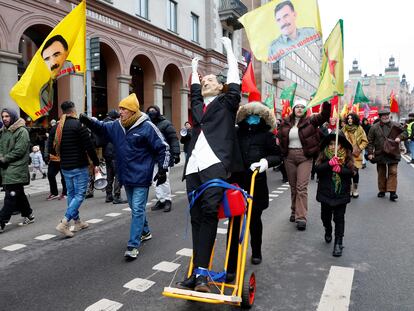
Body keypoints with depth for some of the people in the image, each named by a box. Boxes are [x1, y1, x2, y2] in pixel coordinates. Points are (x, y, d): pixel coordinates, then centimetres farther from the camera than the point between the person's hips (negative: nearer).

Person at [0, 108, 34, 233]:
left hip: (16, 170, -8)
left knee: (11, 196, -7)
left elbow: (19, 151, -15)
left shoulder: (22, 131, -8)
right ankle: (28, 216, 27)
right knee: (19, 195, 15)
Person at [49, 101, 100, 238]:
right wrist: (96, 163, -7)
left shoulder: (56, 127, 5)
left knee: (71, 193, 16)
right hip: (79, 166, -7)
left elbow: (52, 150, 9)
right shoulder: (78, 125, -13)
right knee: (79, 194, -1)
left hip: (65, 167, 7)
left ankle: (77, 222, 25)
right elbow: (89, 146, -15)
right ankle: (64, 223, -11)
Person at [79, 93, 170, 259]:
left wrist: (163, 169, -11)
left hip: (141, 177, -7)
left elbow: (163, 147, -9)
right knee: (136, 208, 20)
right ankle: (145, 232, 40)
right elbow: (100, 126, 16)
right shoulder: (116, 126, 5)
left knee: (137, 210, -5)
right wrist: (87, 120, -5)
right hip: (126, 176, 7)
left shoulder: (147, 127, -13)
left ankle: (133, 246, -1)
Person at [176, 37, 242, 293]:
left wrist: (229, 48, 26)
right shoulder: (198, 105, 25)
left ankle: (201, 272, -12)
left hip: (215, 163, -5)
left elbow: (234, 76, 14)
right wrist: (194, 67, 53)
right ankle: (198, 272, 7)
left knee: (209, 212, -16)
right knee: (196, 217, 2)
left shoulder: (227, 101, 14)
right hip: (194, 165, 5)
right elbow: (194, 89, 41)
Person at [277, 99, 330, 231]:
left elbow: (324, 116, -13)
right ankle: (294, 211, 29)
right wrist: (281, 153, 1)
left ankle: (301, 217, -6)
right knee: (293, 186, 14)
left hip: (305, 156, -3)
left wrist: (326, 103, -29)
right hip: (289, 156, 3)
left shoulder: (310, 120, 0)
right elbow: (280, 138, 11)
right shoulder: (286, 122, 7)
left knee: (302, 187, -8)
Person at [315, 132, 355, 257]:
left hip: (341, 193, -1)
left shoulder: (347, 156, -2)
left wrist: (340, 169, -25)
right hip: (326, 192, 2)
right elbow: (317, 169, -14)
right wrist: (329, 164, -28)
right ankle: (328, 230, 47)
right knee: (325, 215, 17)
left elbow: (351, 171, -9)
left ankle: (338, 243, 9)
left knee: (339, 218, 2)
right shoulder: (324, 155, -2)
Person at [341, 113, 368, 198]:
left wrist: (359, 149, -6)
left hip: (356, 154, -1)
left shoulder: (359, 129, 2)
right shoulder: (344, 129, 6)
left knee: (355, 172, -1)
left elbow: (365, 141, 4)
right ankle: (349, 189, 10)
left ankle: (355, 189, 14)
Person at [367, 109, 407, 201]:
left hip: (393, 153, 0)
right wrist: (370, 152, -5)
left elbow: (405, 132, 13)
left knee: (393, 172, -3)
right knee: (381, 173, 9)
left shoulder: (395, 125, 2)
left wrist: (399, 137, -8)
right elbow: (370, 141, 1)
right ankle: (382, 190, 21)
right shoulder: (374, 127, 0)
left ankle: (392, 191, 0)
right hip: (380, 154, 0)